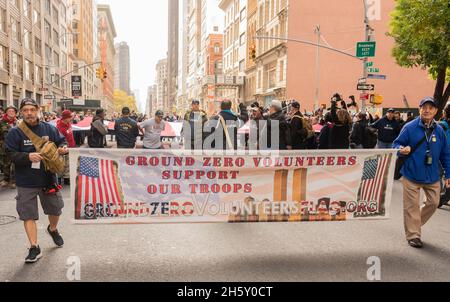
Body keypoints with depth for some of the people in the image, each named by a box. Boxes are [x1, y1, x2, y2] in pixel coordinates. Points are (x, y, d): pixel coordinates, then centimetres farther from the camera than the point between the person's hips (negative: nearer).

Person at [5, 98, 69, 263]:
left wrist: (63, 148, -16)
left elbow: (62, 141, 8)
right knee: (28, 214, 2)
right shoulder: (15, 133, -6)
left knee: (55, 209, 17)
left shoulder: (49, 129, -1)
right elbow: (11, 155, -11)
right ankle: (34, 248, 12)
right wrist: (28, 156, -29)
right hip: (26, 182, -2)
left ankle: (53, 229, 48)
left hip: (48, 178, 2)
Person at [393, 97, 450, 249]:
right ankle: (413, 235, 16)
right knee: (412, 206, 2)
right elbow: (397, 143, -4)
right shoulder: (410, 127, -8)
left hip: (432, 176, 4)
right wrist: (401, 149, -27)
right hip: (412, 174, -4)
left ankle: (414, 224, 34)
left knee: (434, 202, 11)